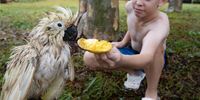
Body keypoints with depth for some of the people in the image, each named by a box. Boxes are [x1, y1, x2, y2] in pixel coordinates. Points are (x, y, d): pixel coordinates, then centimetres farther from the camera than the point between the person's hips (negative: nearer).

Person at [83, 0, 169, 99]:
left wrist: (121, 60, -73)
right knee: (89, 58, -14)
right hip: (133, 54, 5)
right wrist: (123, 42, -4)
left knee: (155, 44, -42)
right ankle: (134, 72, 4)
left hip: (154, 60, -4)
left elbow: (147, 57, -54)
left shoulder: (160, 23, -36)